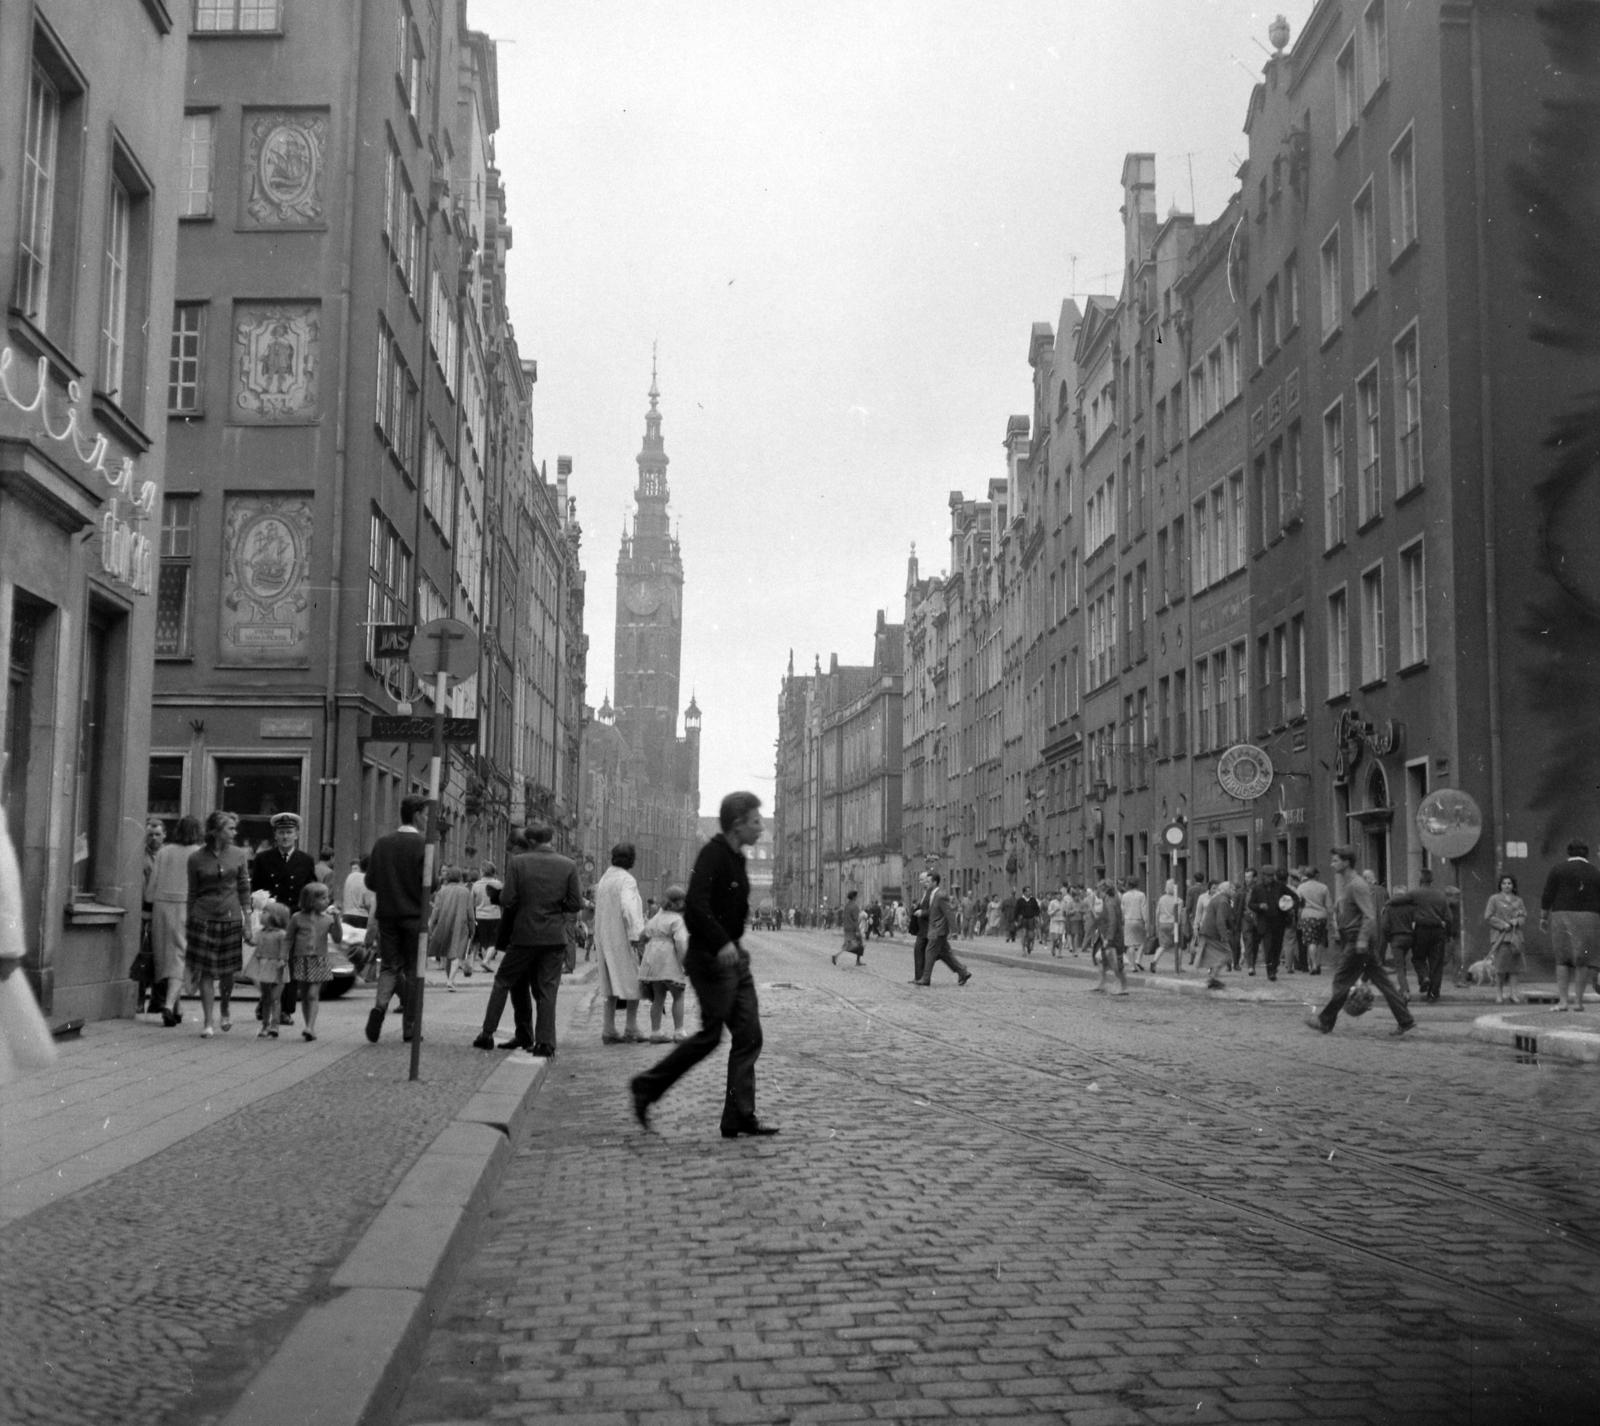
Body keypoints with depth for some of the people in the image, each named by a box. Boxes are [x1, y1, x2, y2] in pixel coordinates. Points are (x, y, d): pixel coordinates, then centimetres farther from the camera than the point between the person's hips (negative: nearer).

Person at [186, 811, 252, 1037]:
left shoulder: (239, 855, 2)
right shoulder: (196, 858, -2)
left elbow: (244, 890, 7)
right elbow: (192, 893, 5)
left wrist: (247, 921, 5)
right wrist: (188, 923, 6)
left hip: (230, 918, 2)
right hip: (203, 919, -1)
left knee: (227, 971, 9)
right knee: (207, 972, -3)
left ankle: (225, 1011, 33)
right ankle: (208, 1022, 3)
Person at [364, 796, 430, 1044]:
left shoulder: (382, 842, 3)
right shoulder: (422, 844, -11)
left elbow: (370, 882, 4)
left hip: (387, 914, 4)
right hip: (414, 915, -4)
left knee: (389, 965, 13)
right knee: (413, 970, 7)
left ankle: (380, 1005, -15)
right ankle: (409, 1027, 10)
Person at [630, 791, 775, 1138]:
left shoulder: (736, 858, 14)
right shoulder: (713, 854, -15)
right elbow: (697, 904, -27)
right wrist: (721, 943, -32)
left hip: (733, 956, 9)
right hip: (711, 958, -9)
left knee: (749, 1036, 4)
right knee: (710, 1035, -4)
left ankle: (739, 1118, 7)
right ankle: (647, 1086, 11)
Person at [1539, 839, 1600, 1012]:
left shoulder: (1558, 869, 3)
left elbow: (1547, 896, -2)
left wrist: (1543, 917, 6)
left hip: (1562, 916, 0)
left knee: (1562, 959, 8)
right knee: (1584, 961, 7)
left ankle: (1562, 1000, 0)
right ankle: (1577, 999, 3)